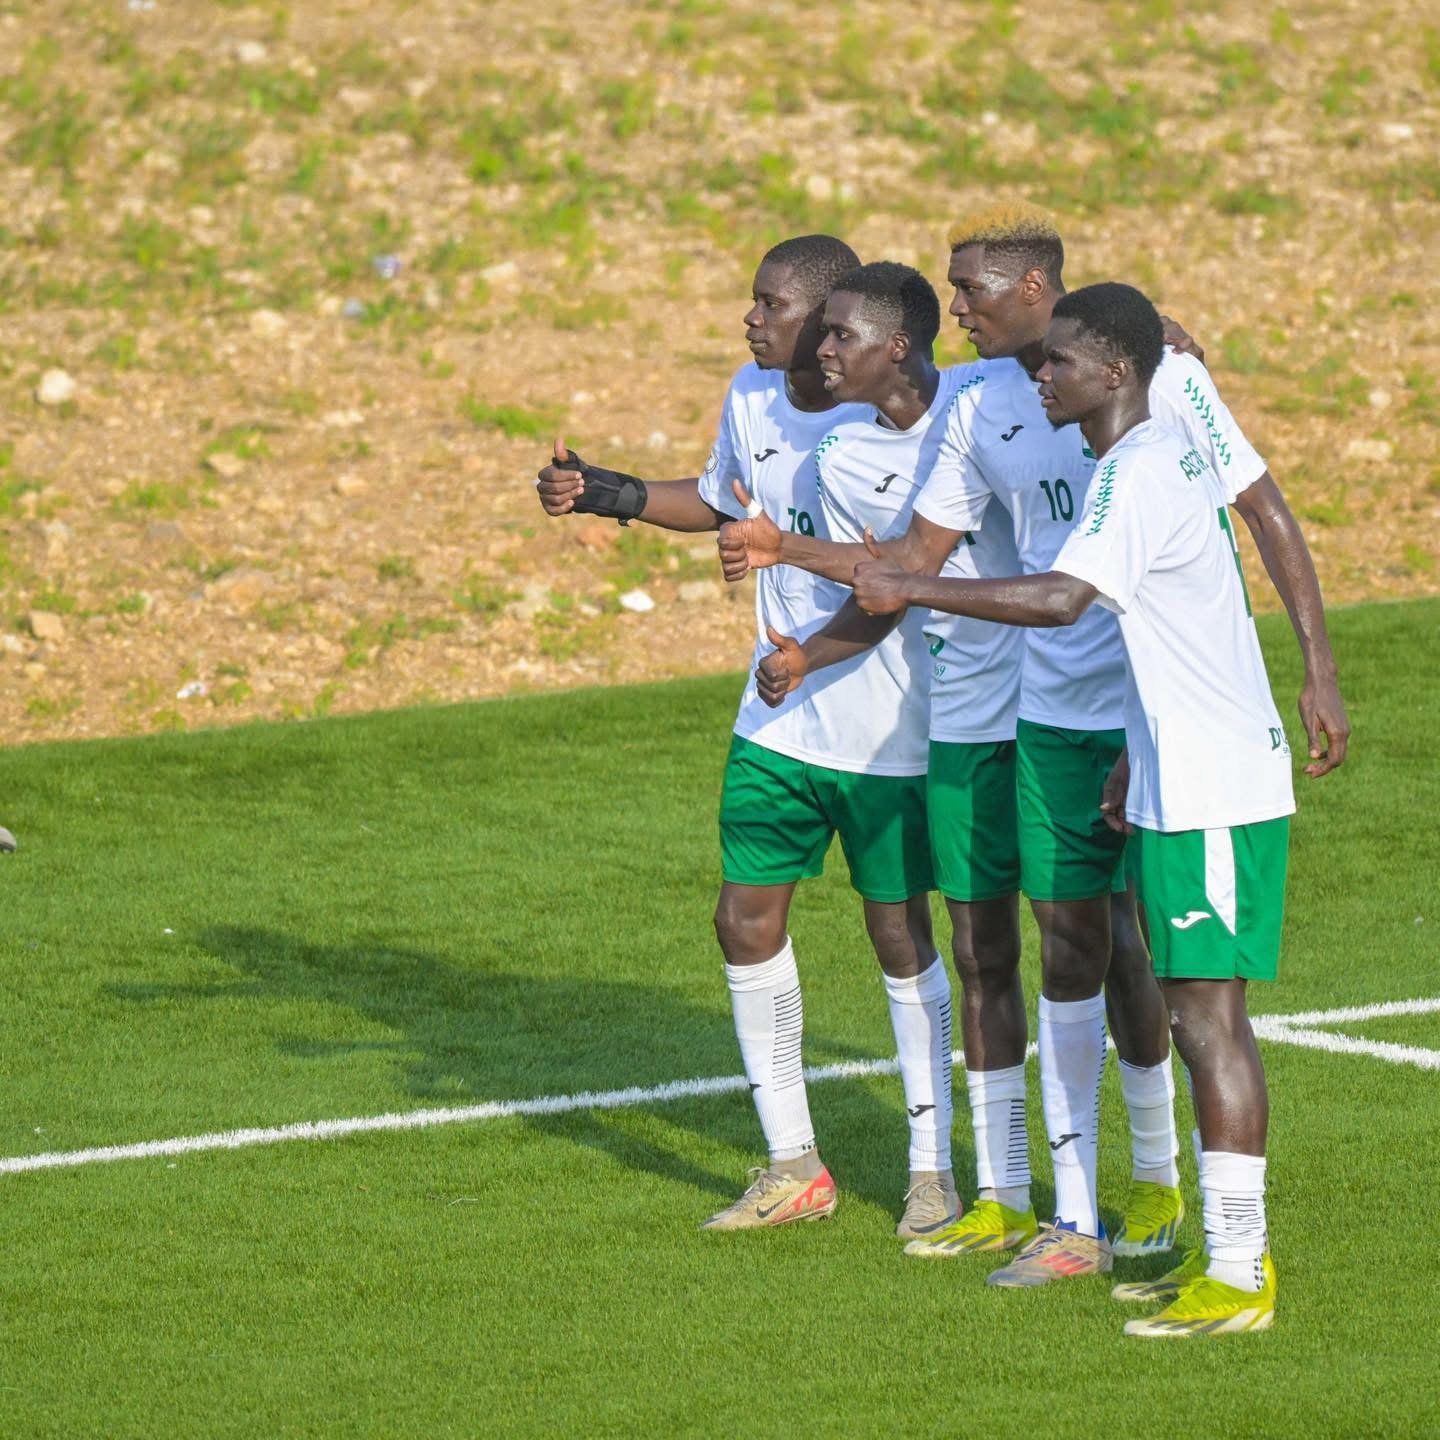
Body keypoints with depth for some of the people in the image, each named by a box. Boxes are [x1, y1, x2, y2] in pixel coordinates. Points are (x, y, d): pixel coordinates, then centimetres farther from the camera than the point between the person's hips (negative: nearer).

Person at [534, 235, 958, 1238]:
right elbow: (718, 502, 21)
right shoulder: (752, 400, 2)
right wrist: (609, 496, 10)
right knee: (747, 921, 6)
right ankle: (794, 1167, 19)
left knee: (901, 935, 3)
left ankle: (933, 1171, 17)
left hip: (883, 730, -6)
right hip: (777, 725, 6)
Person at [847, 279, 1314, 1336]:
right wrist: (1137, 754, 27)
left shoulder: (1141, 473, -17)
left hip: (1213, 795, -10)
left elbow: (1062, 598, -31)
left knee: (1207, 1012, -9)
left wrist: (913, 591, -25)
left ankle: (1239, 1279, -7)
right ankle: (1231, 1251, 18)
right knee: (1196, 1011, 13)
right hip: (1187, 782, 10)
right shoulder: (1171, 459, 14)